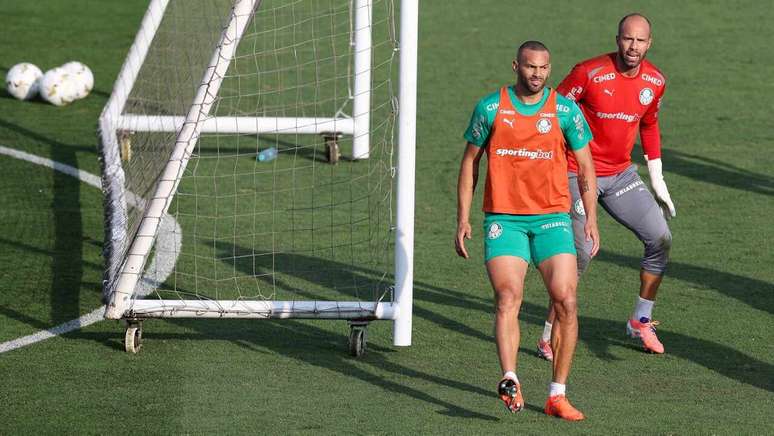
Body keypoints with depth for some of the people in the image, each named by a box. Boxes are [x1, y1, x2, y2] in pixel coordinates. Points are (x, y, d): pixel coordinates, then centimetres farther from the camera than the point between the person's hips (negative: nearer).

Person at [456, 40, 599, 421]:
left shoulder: (565, 111, 3)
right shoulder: (490, 108, 3)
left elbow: (585, 166, 10)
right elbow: (470, 161, 11)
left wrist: (591, 218, 1)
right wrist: (463, 219, 5)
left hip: (552, 217, 1)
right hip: (503, 219, -1)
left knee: (566, 301, -9)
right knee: (508, 297, -19)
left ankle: (557, 395, -1)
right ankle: (509, 381, -32)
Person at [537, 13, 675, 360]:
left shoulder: (655, 81, 0)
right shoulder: (589, 74, -18)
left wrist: (657, 182, 18)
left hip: (621, 174, 6)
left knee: (660, 238, -1)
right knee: (581, 252, -15)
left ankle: (641, 321, 16)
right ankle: (549, 338, -4)